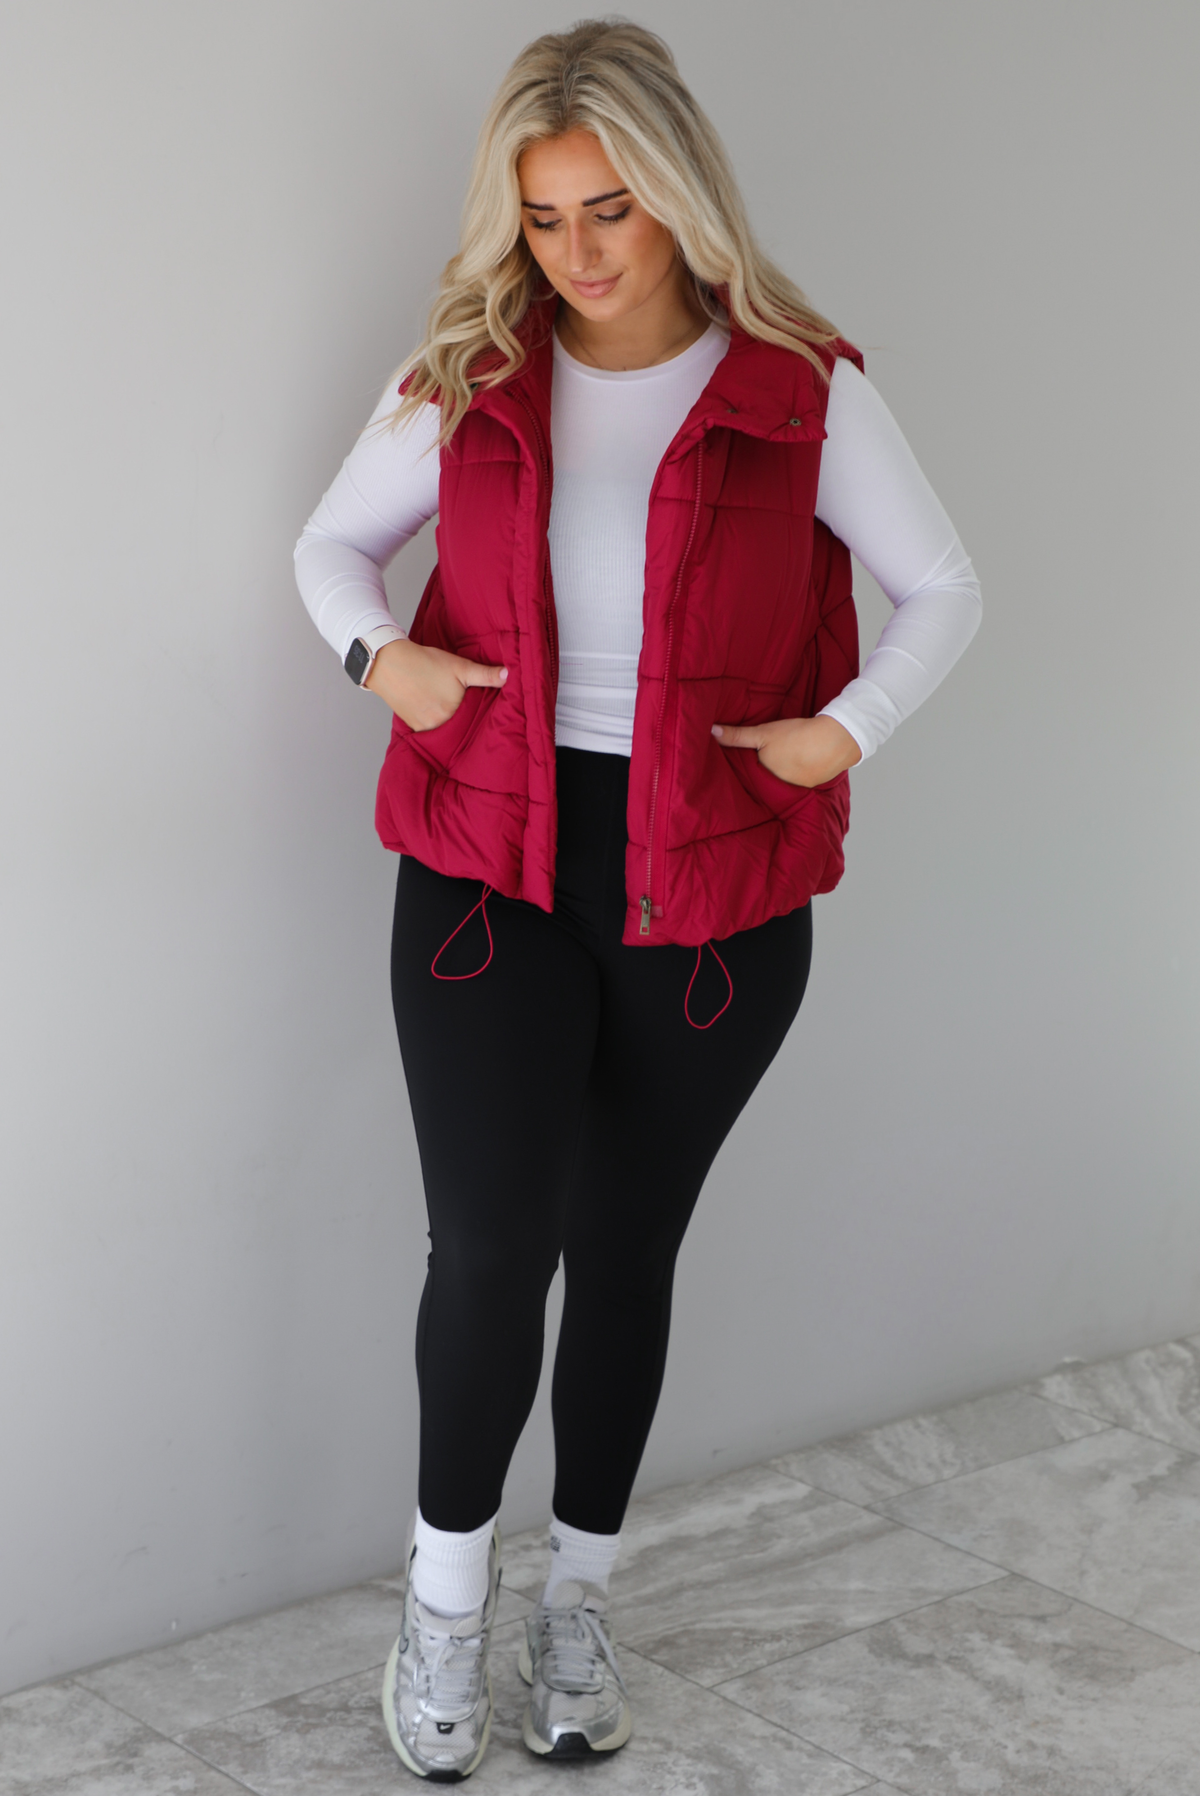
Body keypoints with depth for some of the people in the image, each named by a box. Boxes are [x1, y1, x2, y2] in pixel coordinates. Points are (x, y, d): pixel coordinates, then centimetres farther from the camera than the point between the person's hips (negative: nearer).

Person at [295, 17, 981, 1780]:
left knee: (627, 1243, 11)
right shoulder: (467, 378, 1)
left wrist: (845, 727, -11)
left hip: (712, 892, 0)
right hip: (492, 870, 0)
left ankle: (579, 1596, 31)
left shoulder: (800, 391, -3)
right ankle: (447, 1589, 15)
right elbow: (330, 540, 14)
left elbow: (945, 590, 4)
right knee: (490, 1244, -9)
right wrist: (379, 650, -7)